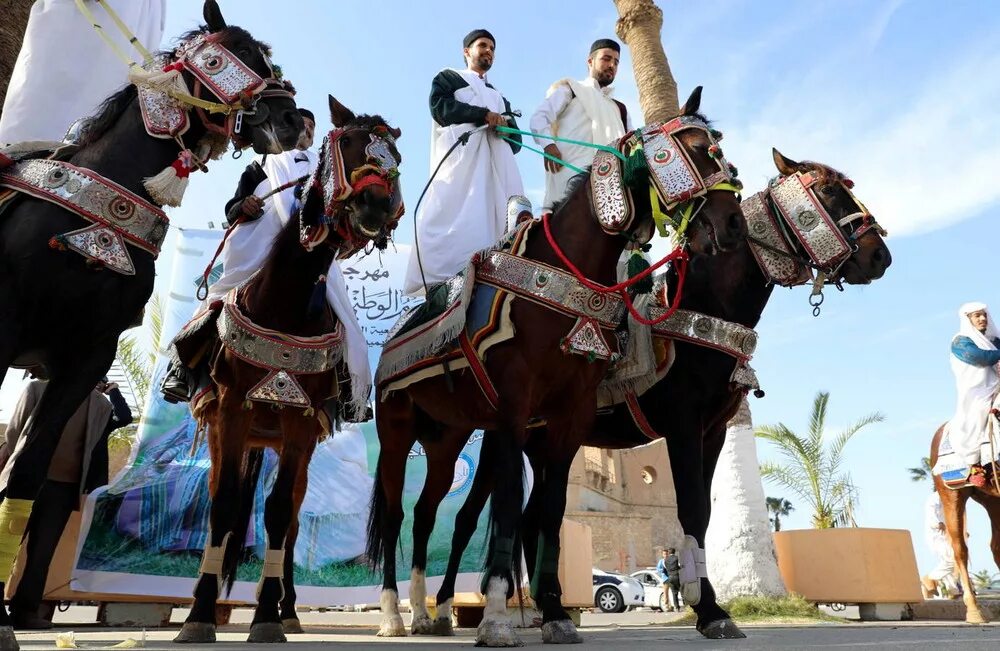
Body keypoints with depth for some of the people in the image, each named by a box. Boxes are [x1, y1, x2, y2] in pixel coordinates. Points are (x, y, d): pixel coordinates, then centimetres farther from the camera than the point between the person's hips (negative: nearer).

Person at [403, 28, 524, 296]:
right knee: (454, 224, -21)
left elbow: (516, 141, 23)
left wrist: (505, 124, 0)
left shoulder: (499, 97, 38)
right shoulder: (448, 78, 25)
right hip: (459, 159, -5)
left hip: (497, 166, 5)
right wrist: (484, 114, -6)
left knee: (500, 223, -13)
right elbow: (440, 107, 1)